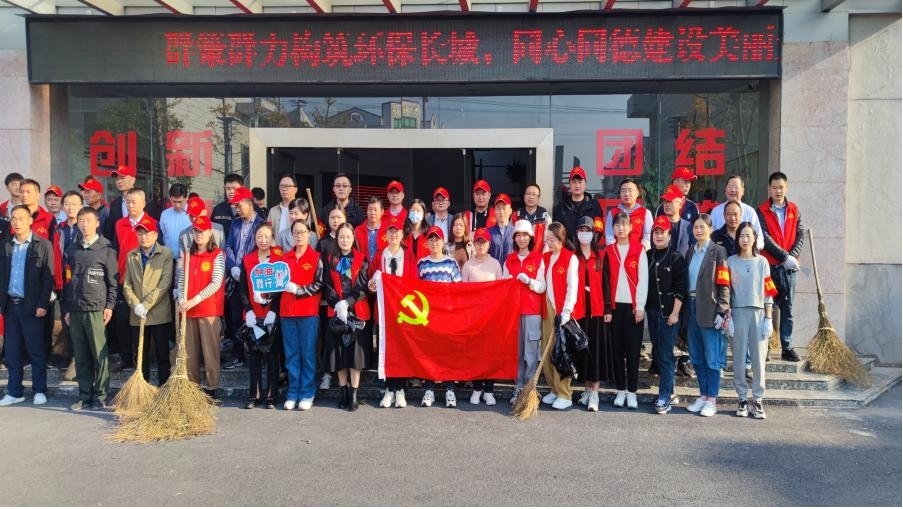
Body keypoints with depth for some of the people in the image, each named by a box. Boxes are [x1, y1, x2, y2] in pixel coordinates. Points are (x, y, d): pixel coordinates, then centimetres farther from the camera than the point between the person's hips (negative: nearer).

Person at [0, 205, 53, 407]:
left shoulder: (43, 245, -3)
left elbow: (48, 277, -6)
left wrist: (42, 305, -12)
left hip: (31, 306, -4)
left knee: (36, 350, 2)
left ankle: (40, 391, 11)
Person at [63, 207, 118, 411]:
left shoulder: (106, 249, 1)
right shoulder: (73, 250, 14)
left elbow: (113, 281, -1)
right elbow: (67, 280, 17)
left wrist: (109, 305, -7)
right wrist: (66, 308, 14)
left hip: (96, 310, -4)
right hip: (75, 310, 4)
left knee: (100, 355, -3)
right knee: (80, 356, 7)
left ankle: (100, 396, 4)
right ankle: (84, 395, 15)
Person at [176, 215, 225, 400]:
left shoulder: (218, 255, -2)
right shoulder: (187, 255, 12)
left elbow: (216, 284, -11)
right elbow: (180, 280, 10)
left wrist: (195, 300, -17)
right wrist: (181, 300, -7)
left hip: (209, 309, -5)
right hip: (188, 310, 5)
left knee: (210, 350, -3)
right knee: (190, 351, 7)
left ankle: (211, 389, 3)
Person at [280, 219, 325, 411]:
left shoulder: (316, 258, 1)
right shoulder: (285, 258, 13)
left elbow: (319, 285, -6)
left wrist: (297, 289, -13)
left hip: (309, 312, -4)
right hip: (287, 311, 4)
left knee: (308, 353, 0)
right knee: (291, 354, 6)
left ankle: (307, 394, 7)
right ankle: (293, 394, 14)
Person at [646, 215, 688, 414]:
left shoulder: (676, 257, -4)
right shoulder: (648, 256, 8)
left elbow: (681, 288, -8)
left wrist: (675, 313, -12)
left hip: (669, 312, -5)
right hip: (652, 311, 5)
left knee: (666, 355, -6)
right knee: (658, 353, 10)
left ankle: (664, 397, -3)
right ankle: (669, 392, 22)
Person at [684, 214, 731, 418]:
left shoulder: (718, 252, -4)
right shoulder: (690, 252, 14)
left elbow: (724, 284, -8)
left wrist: (722, 311, -13)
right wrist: (685, 308, 8)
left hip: (709, 311, -6)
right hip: (692, 309, 6)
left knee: (712, 358, -1)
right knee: (696, 357, 10)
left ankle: (712, 400, 7)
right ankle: (703, 395, 21)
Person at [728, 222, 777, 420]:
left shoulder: (762, 262, 7)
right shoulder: (731, 262, 5)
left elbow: (768, 292, 6)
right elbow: (726, 292, 4)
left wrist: (768, 318, 0)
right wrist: (727, 316, -3)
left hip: (758, 312, 0)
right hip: (738, 312, 0)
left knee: (759, 357, 0)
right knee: (739, 357, 1)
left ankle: (758, 399, 7)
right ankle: (742, 398, 9)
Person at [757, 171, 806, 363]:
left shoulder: (794, 210, 11)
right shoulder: (762, 211, -1)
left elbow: (800, 234, 7)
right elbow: (765, 238, -9)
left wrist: (793, 255, -9)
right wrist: (785, 256, -14)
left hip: (789, 267, 3)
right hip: (769, 266, -3)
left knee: (787, 309, 6)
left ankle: (787, 348, 11)